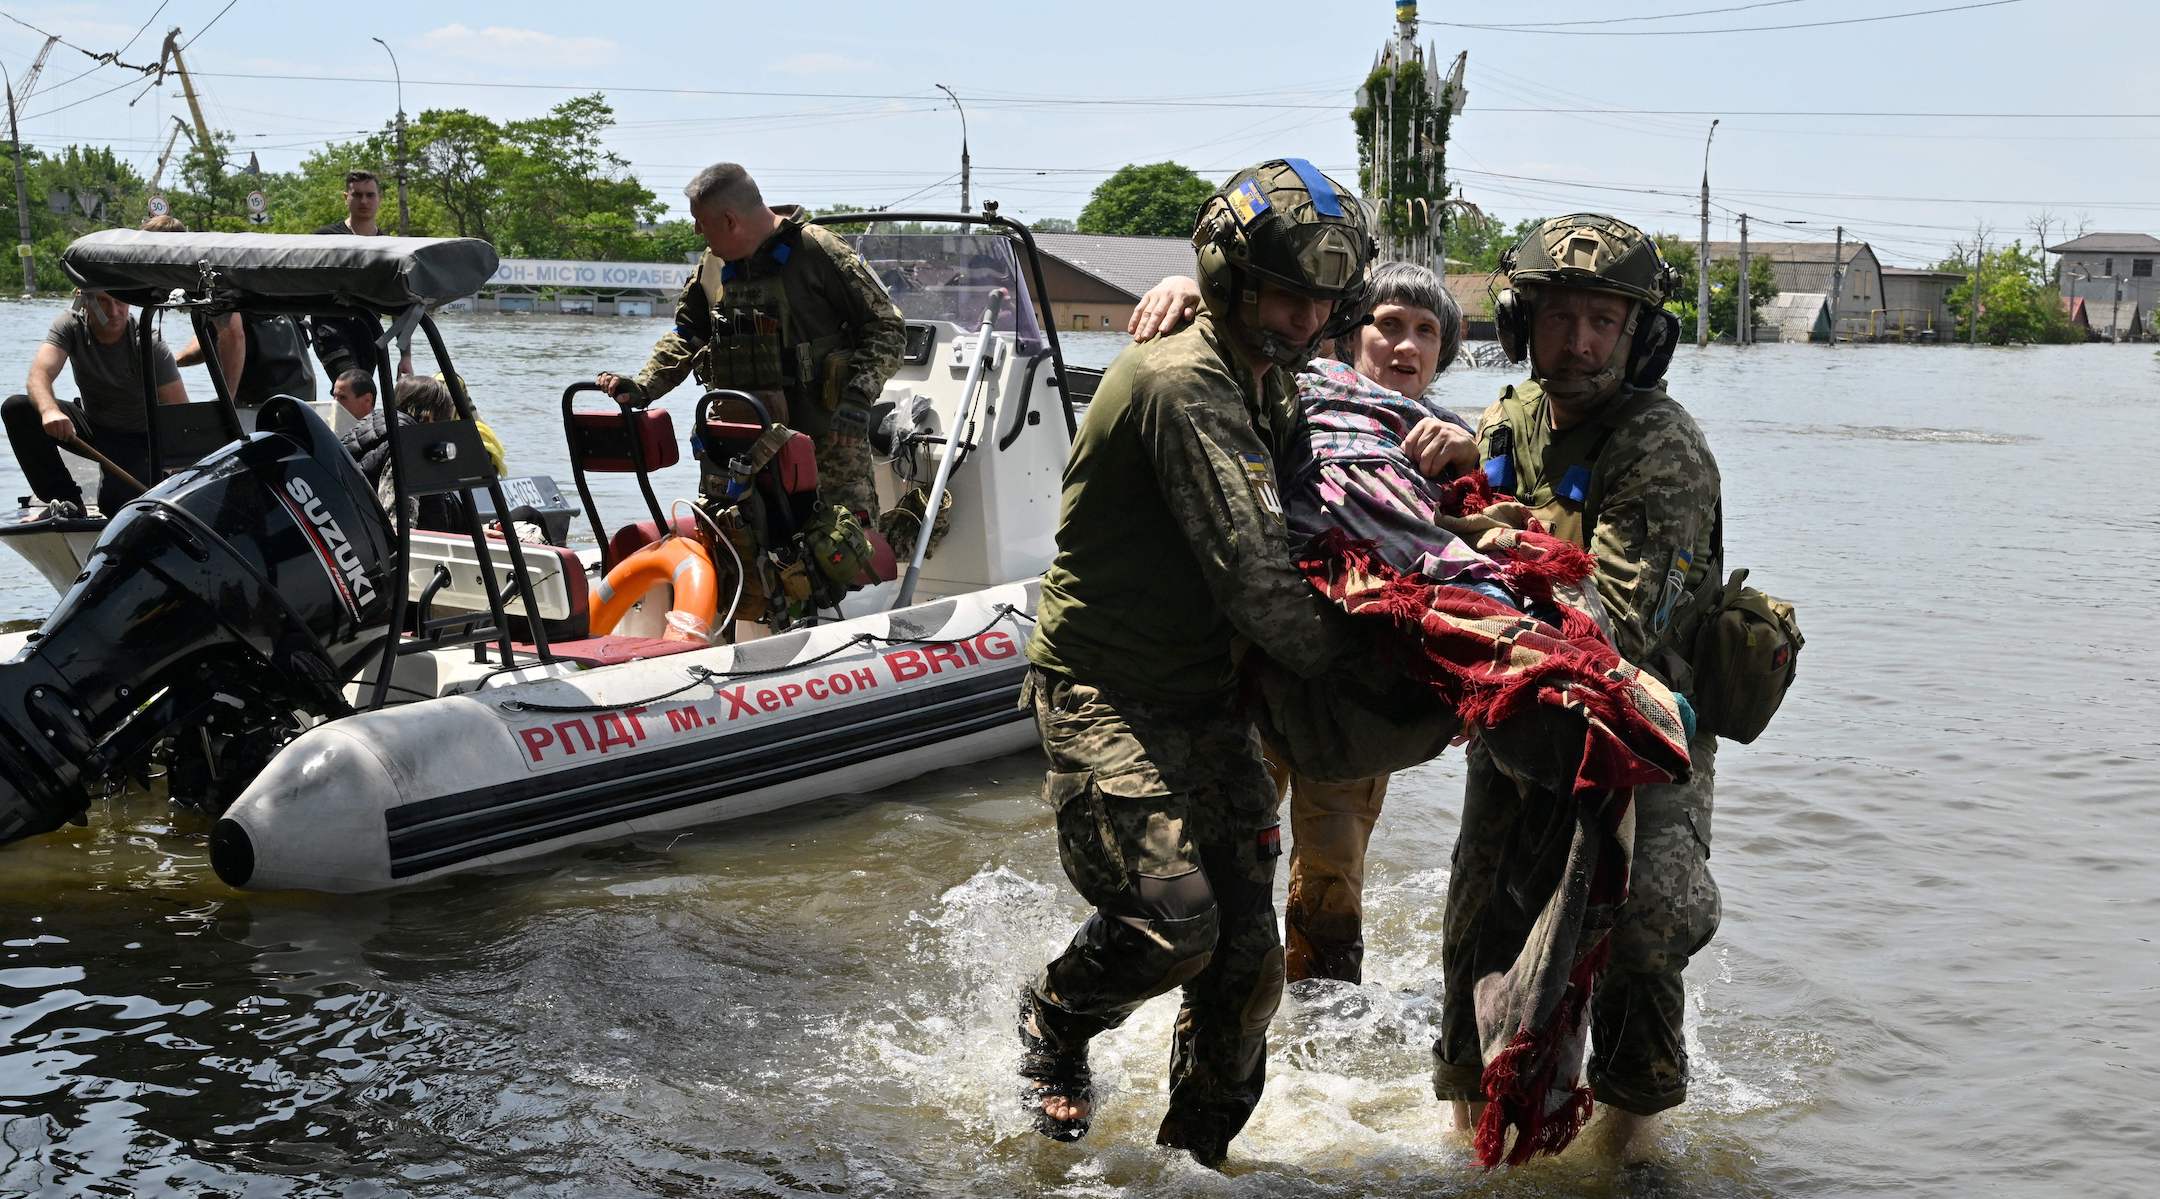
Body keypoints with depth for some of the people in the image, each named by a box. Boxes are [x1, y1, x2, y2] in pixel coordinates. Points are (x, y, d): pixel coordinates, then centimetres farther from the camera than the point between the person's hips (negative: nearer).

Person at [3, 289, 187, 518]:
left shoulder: (150, 345, -22)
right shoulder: (70, 325, -14)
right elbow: (39, 374, -30)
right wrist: (49, 410, -54)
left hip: (140, 439, -4)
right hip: (94, 428, 4)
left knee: (114, 501, -31)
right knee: (16, 408, -17)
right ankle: (67, 500, -12)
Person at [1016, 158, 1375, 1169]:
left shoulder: (1267, 385, 12)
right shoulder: (1183, 382, -20)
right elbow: (1252, 574, -24)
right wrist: (1347, 668, -10)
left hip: (1206, 696, 9)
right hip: (1104, 693, -8)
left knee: (1245, 952, 3)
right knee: (1173, 923, -18)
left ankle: (1195, 1151, 22)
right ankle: (1055, 1018, 15)